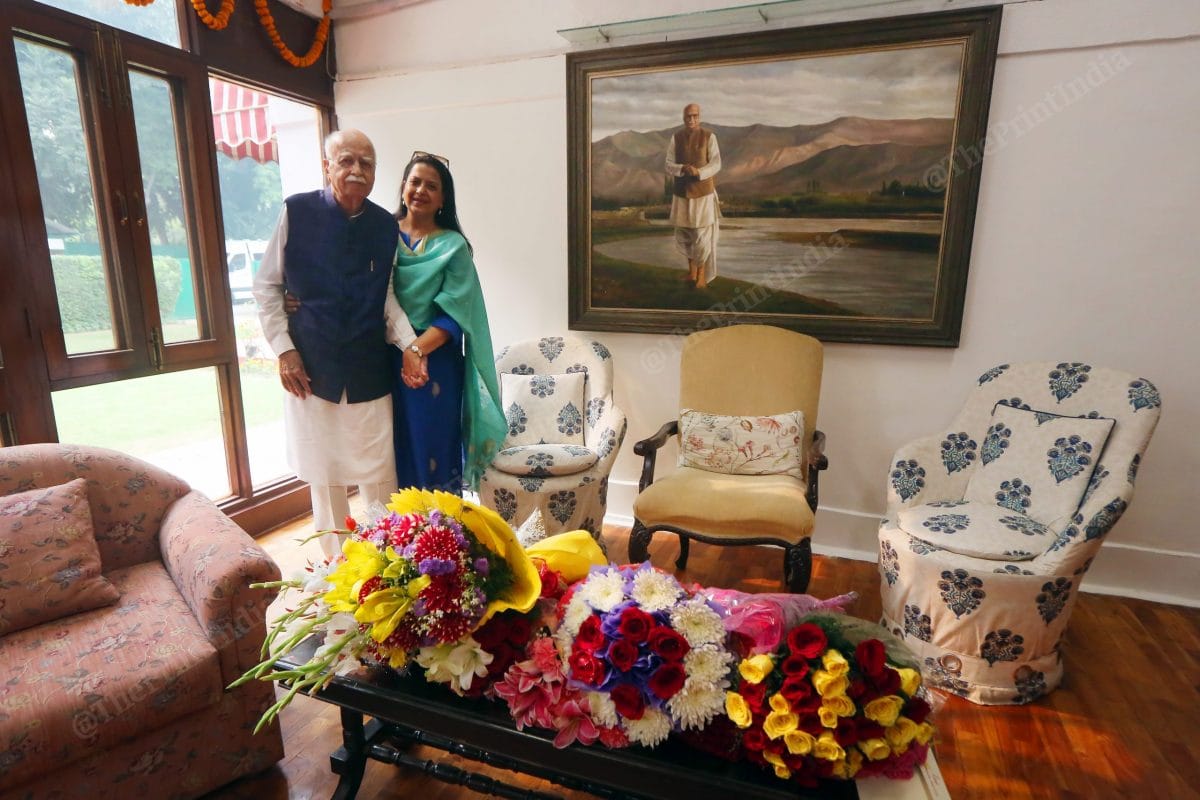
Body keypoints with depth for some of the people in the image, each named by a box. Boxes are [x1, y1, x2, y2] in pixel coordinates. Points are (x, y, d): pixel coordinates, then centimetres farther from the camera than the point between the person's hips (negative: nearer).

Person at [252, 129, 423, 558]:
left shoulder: (385, 225, 2)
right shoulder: (296, 212, -4)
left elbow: (386, 295, 8)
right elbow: (267, 285, 2)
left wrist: (408, 344, -8)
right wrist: (284, 349, -6)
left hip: (370, 371, 1)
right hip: (311, 367, -1)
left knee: (380, 473, 6)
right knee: (324, 474, 11)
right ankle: (334, 562, 28)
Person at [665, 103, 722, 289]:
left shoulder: (709, 136, -6)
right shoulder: (675, 138, 1)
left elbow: (716, 164, -8)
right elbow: (669, 166, -2)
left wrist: (699, 172, -26)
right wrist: (683, 169, -23)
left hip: (703, 192, -3)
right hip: (681, 193, 3)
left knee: (703, 235, -2)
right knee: (683, 236, 6)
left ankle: (702, 274, 13)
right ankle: (692, 268, 27)